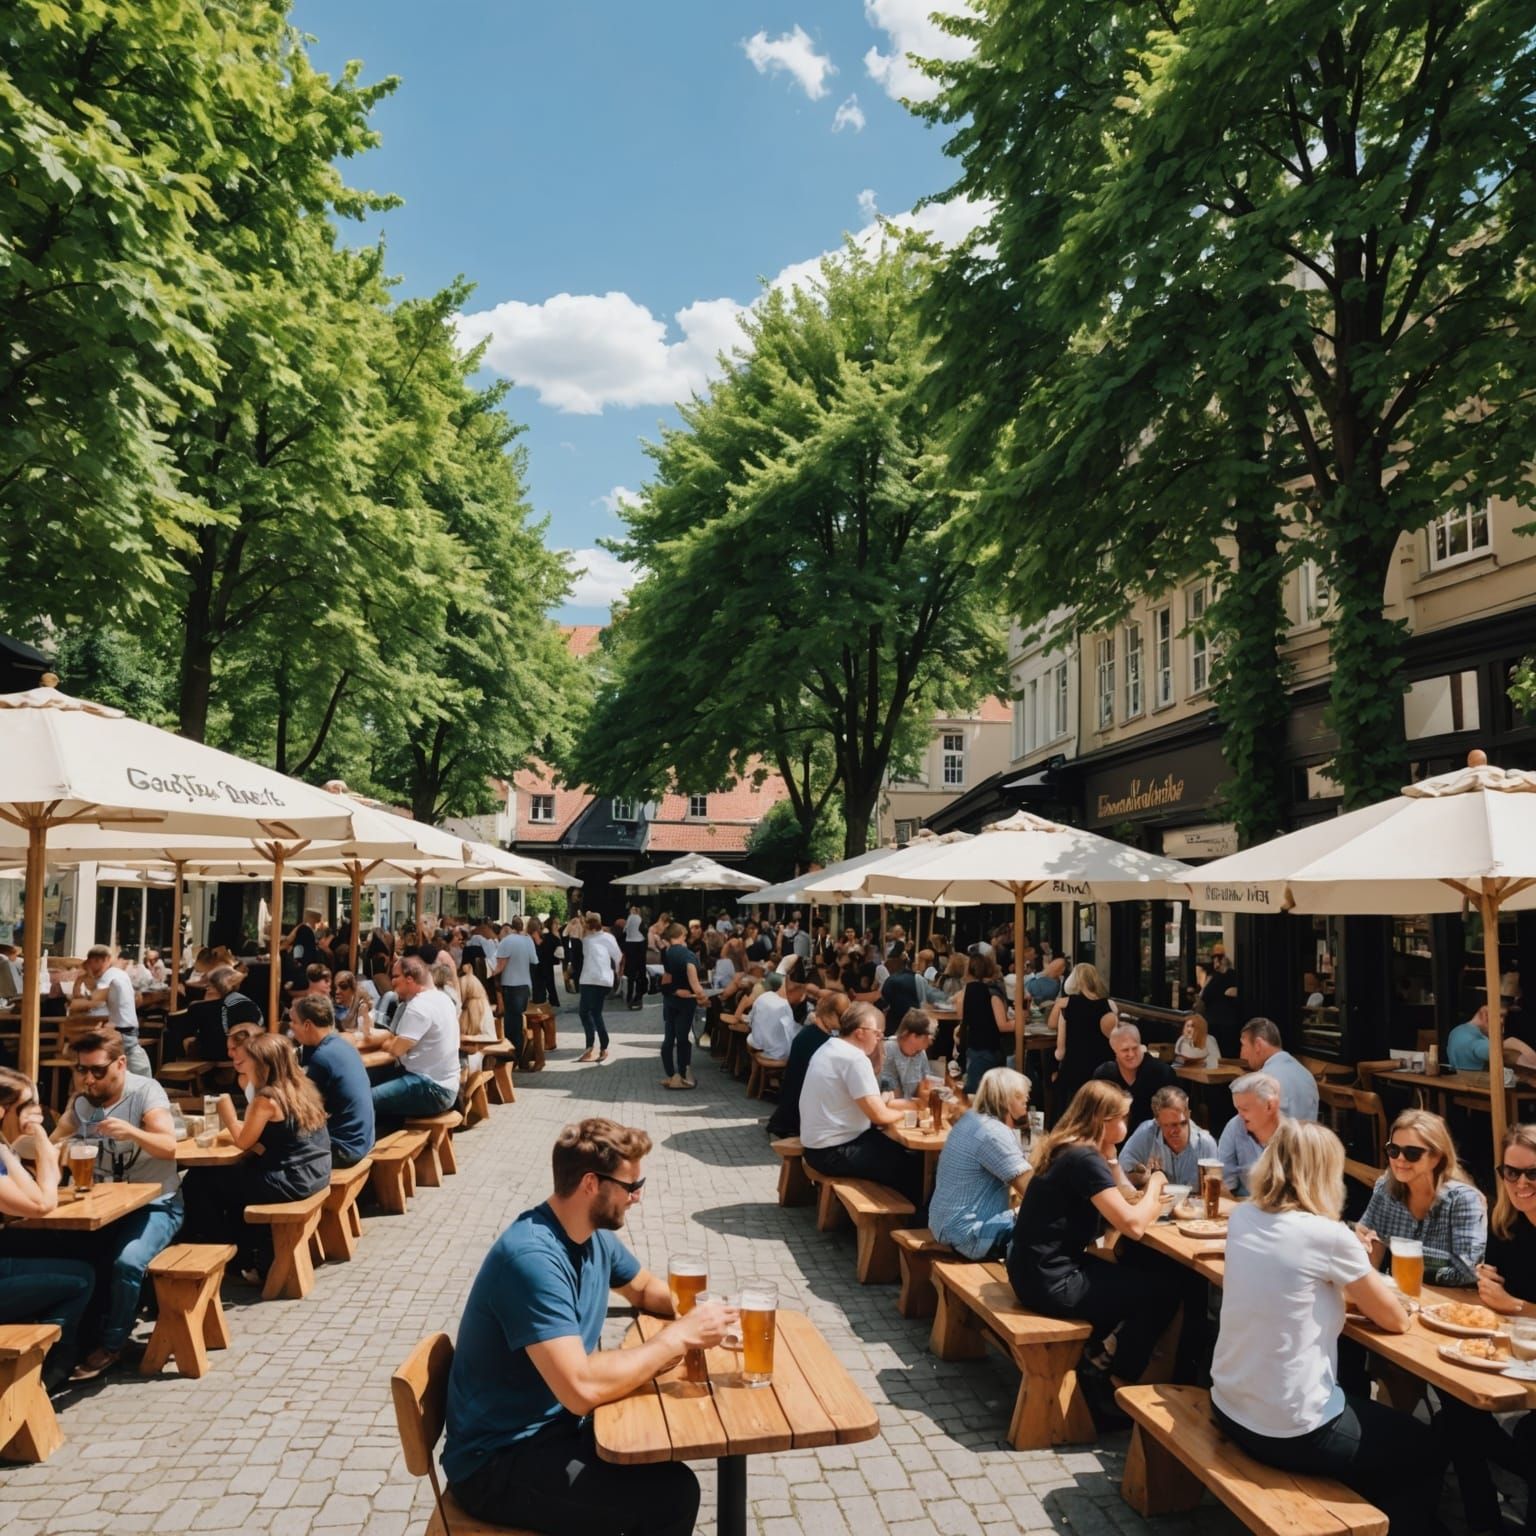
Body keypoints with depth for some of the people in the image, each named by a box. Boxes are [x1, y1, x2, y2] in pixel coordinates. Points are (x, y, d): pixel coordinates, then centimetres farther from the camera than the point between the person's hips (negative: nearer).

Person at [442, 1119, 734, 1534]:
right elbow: (582, 1388, -35)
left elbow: (645, 1288, 18)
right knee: (671, 1495, -19)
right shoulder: (533, 1258, -28)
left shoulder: (595, 1235, 0)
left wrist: (694, 1314, -4)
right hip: (499, 1461, -9)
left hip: (559, 1423, 9)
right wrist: (678, 1336, -25)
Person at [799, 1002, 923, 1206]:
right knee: (913, 1167, -4)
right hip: (833, 1152, -10)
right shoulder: (855, 1058, -20)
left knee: (897, 1149, 20)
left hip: (819, 1144, 10)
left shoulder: (829, 1048, 10)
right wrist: (903, 1112, -4)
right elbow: (878, 1115, -22)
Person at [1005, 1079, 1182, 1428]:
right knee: (1162, 1288, 2)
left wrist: (1110, 1158, 7)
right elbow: (1132, 1225, -22)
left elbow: (1117, 1206, 15)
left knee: (1133, 1275, 24)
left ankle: (1083, 1356, 23)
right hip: (1052, 1283, -10)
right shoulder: (1085, 1158, -20)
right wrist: (1153, 1186, -4)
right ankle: (1116, 1390, 14)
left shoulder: (1066, 1149, 9)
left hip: (1039, 1271, 10)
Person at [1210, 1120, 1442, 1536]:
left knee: (1362, 1406, 34)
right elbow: (1395, 1320, -3)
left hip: (1229, 1408, 7)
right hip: (1291, 1432, -6)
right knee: (1423, 1451, 21)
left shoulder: (1241, 1218, -1)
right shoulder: (1328, 1236, -19)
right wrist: (1358, 1290, 14)